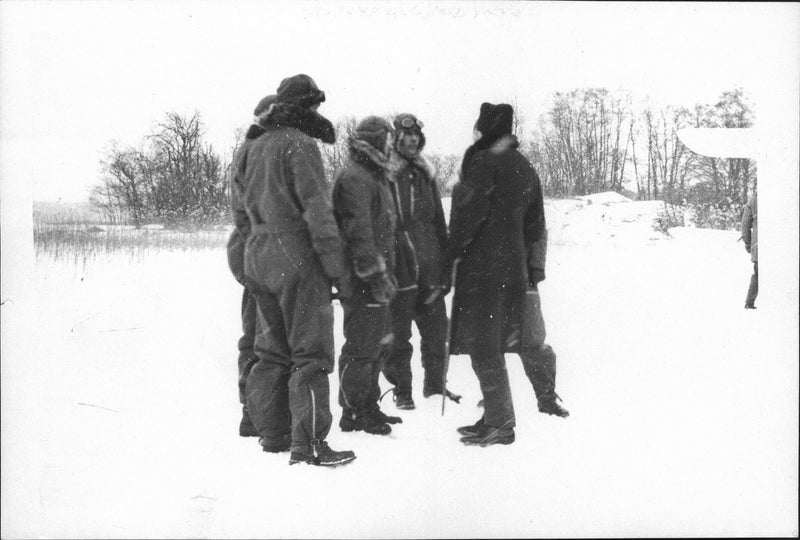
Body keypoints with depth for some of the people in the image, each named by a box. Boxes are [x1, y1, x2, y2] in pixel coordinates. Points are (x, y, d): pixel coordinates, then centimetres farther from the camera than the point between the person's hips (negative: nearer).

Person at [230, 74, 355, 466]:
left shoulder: (251, 147, 14)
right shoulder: (300, 144, -11)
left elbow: (240, 212, 17)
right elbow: (317, 210, -15)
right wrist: (337, 266, -13)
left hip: (258, 261, 8)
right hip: (297, 259, -8)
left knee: (276, 348, 18)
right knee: (311, 352, -2)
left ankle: (272, 433, 23)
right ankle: (308, 444, -2)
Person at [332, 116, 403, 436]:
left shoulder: (375, 176, 21)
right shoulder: (354, 177, -13)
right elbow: (358, 232, -21)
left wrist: (387, 274, 25)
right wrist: (377, 275, -22)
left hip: (375, 280, 10)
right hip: (363, 281, -10)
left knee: (377, 343, 16)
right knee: (362, 346, -4)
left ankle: (368, 407, 27)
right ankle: (354, 414, 6)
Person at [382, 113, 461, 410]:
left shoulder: (425, 174, 14)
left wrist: (445, 267, 13)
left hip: (430, 269, 5)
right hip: (398, 269, -5)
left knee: (436, 329, 11)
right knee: (398, 333, 3)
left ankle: (435, 385, 27)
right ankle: (402, 391, 16)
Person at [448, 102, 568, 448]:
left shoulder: (483, 164, -11)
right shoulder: (525, 169, 14)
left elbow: (468, 215, -14)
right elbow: (536, 226, 16)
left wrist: (454, 251, -1)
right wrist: (535, 271, 18)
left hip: (482, 269, -8)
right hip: (515, 268, 8)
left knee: (484, 345, -3)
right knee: (524, 336, 22)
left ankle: (499, 422, 0)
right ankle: (548, 398, 36)